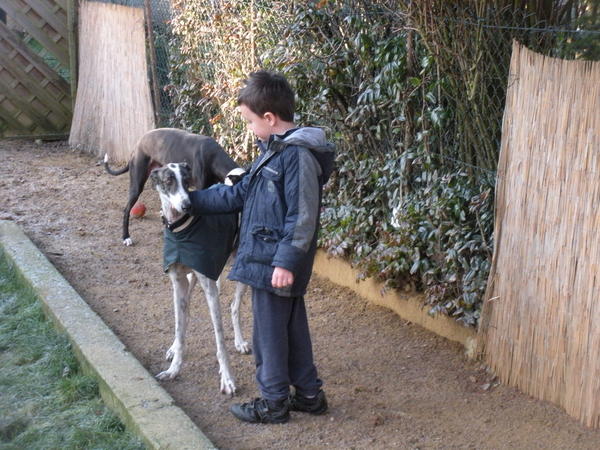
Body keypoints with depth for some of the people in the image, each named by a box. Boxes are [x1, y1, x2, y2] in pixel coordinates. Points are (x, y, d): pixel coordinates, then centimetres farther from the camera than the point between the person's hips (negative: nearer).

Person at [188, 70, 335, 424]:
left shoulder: (299, 156, -18)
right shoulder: (275, 151, 12)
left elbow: (302, 216, -21)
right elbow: (239, 194, 19)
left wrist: (286, 261, -22)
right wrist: (193, 201, 19)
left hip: (276, 265, -9)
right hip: (266, 260, 10)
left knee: (270, 332, 4)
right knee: (292, 328, 17)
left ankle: (273, 403, 18)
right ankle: (309, 394, 30)